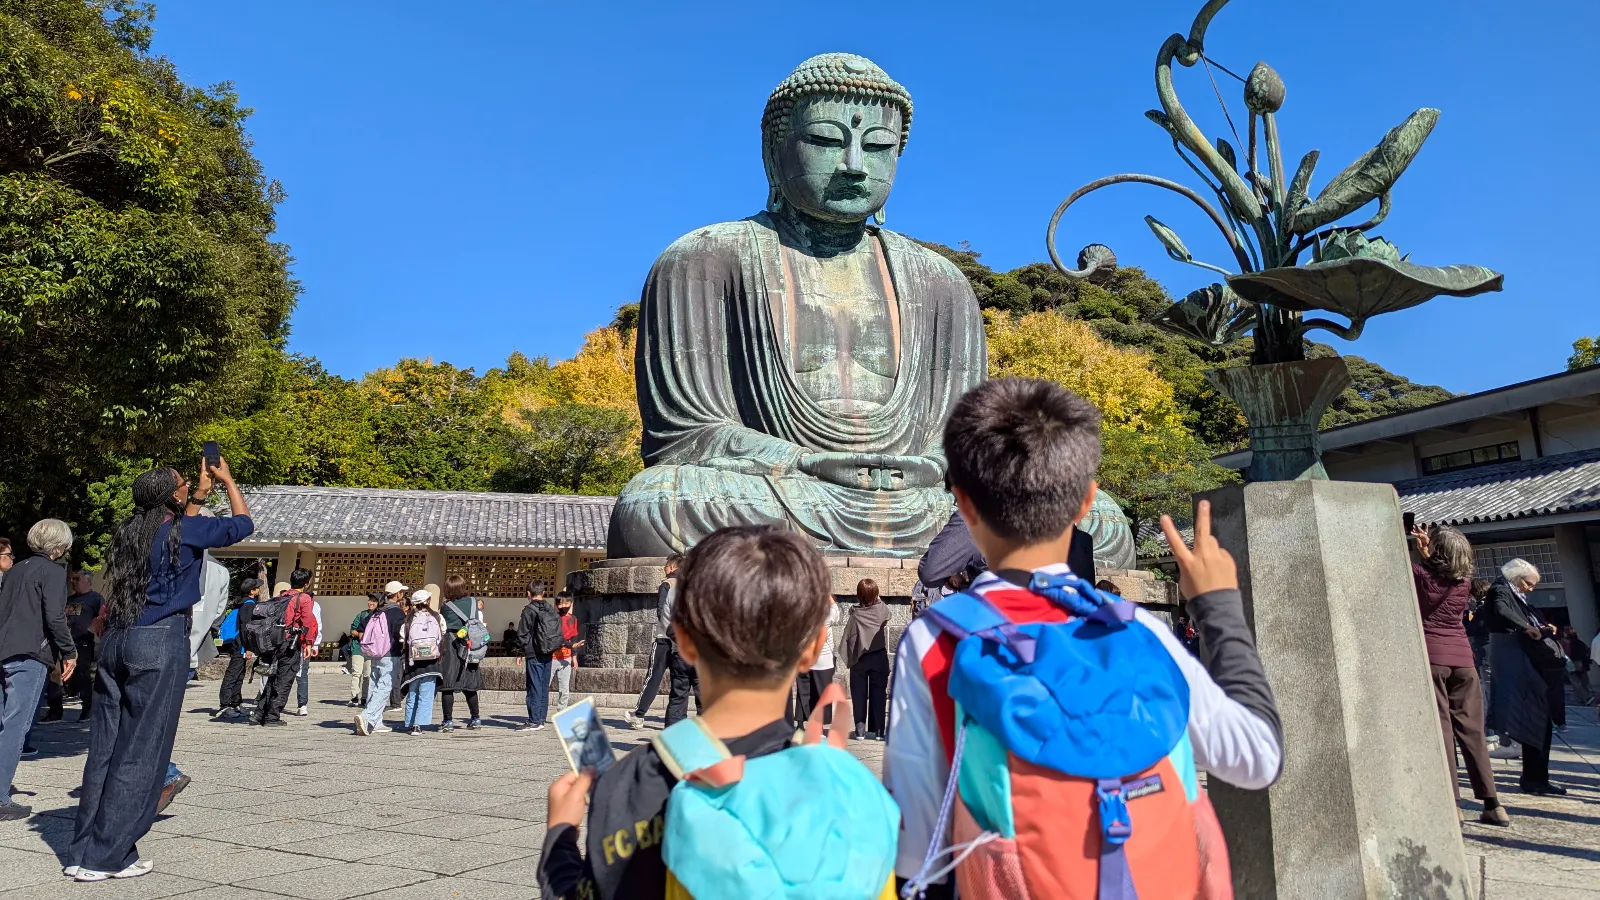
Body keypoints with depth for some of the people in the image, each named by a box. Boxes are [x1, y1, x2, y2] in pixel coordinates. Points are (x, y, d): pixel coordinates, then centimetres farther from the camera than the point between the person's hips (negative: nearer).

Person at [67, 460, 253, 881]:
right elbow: (243, 524, 5)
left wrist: (201, 493, 35)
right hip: (160, 642, -7)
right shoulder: (183, 529, -7)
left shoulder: (127, 530, 12)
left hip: (115, 641, 7)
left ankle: (82, 850, 15)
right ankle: (105, 857, 3)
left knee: (104, 745, 10)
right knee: (140, 750, -1)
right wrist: (227, 480, 16)